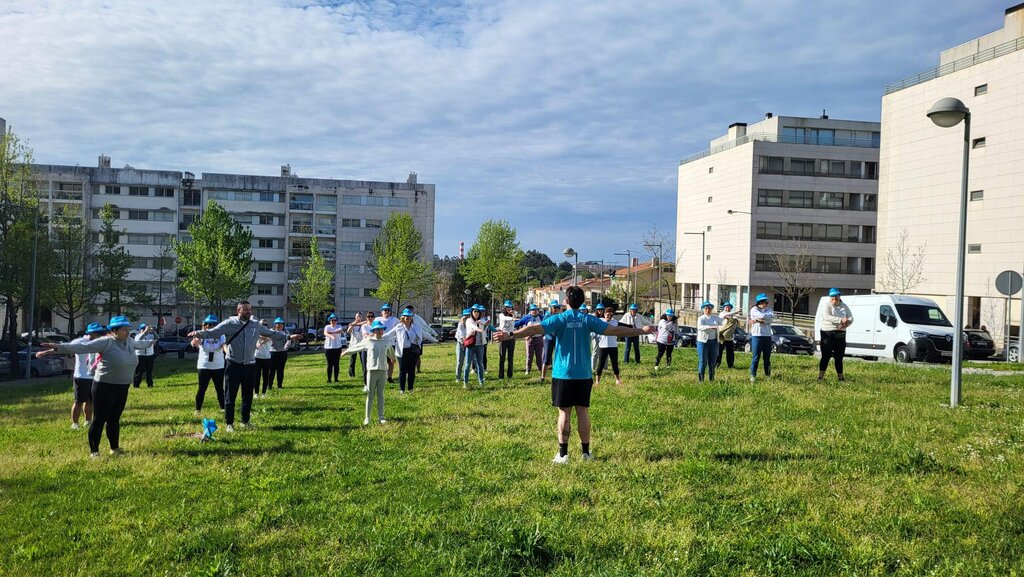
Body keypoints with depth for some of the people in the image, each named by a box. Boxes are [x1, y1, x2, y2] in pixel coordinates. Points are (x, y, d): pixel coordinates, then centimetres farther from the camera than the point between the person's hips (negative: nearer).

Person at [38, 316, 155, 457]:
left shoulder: (129, 341, 6)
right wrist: (58, 347, -35)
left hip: (122, 389, 7)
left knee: (114, 419, 17)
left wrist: (150, 342, 51)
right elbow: (82, 347, -24)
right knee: (99, 419, 2)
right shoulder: (106, 342, -16)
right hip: (105, 387, -7)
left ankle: (115, 448, 28)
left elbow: (139, 344, 31)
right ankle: (93, 451, 12)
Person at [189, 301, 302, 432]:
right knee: (230, 395, 2)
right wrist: (199, 333, -29)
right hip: (233, 365, -4)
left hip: (250, 366, 4)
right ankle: (229, 424, 12)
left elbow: (271, 333, 16)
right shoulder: (229, 324, -5)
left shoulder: (256, 326, 7)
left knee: (248, 395, 12)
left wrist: (289, 337, 18)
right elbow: (212, 332, -11)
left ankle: (245, 422, 25)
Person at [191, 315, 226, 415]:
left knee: (220, 389, 9)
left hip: (219, 367, 1)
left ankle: (223, 408, 18)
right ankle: (197, 409, 12)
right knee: (202, 389, 3)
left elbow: (225, 345, -19)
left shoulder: (221, 336, -3)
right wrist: (195, 342, -51)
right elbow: (194, 343, -26)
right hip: (204, 366, -1)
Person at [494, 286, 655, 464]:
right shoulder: (588, 320, 0)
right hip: (584, 375, 2)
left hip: (563, 375, -2)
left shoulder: (559, 319, -5)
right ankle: (586, 452, 15)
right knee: (583, 412, 8)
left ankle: (563, 454, 3)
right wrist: (641, 331, 6)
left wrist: (511, 335, -21)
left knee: (564, 413, 2)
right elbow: (615, 330, -2)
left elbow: (535, 328, -18)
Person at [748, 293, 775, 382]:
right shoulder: (754, 310, -2)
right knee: (756, 357, -4)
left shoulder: (769, 309, 11)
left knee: (767, 357, 9)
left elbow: (772, 318, -8)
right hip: (757, 336, -4)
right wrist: (769, 315, -2)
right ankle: (753, 375, 1)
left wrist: (757, 320, -14)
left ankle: (767, 375, 18)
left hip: (767, 336, 4)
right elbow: (763, 316, -18)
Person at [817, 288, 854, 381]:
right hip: (828, 333, -4)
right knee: (826, 356, -7)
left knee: (839, 357, 8)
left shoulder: (844, 306, 14)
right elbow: (827, 317, -20)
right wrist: (841, 320, -29)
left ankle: (840, 376, 15)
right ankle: (820, 376, -5)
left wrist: (846, 324, -16)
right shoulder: (827, 306, -2)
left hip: (840, 334, 4)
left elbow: (851, 318, 7)